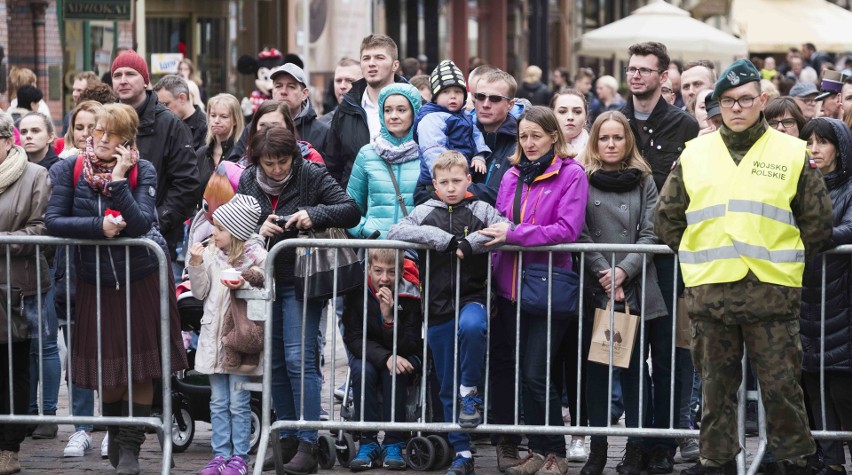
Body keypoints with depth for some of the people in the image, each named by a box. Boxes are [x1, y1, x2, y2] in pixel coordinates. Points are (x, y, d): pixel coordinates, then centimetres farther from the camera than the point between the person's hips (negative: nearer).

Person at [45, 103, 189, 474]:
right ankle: (114, 433, 31)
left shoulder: (142, 172, -9)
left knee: (141, 369, -2)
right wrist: (99, 226, -21)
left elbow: (140, 224, -20)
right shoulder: (68, 171, -6)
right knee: (107, 368, 6)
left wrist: (119, 180, -24)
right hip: (95, 282, 1)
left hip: (142, 279, -1)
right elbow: (53, 221, -13)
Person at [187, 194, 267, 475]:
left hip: (239, 336, -5)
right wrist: (196, 265, -4)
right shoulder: (211, 254, 7)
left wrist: (244, 286, -22)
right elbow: (200, 293, 8)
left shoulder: (256, 256, -7)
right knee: (218, 402, 9)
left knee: (238, 403, -1)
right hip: (213, 335, 5)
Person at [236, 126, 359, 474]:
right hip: (263, 279, 5)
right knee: (275, 362, 9)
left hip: (300, 281, -5)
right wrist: (258, 231, -16)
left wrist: (314, 214, -26)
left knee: (299, 358, -12)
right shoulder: (248, 181, 4)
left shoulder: (312, 176, -7)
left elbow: (351, 211, -10)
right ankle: (287, 439, 18)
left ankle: (308, 445, -10)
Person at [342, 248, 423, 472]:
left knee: (395, 372, -34)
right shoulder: (356, 291, -17)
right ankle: (367, 443, -24)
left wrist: (390, 317, -36)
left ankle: (393, 444, -24)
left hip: (402, 356, -1)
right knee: (362, 370, -32)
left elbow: (409, 346, -19)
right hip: (367, 353, 1)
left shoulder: (410, 294, -19)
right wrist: (384, 358, -33)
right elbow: (353, 338, -16)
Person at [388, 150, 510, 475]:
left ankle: (471, 391, -15)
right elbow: (395, 233, -11)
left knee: (471, 326, -38)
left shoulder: (481, 210, 5)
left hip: (472, 298, -2)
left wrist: (469, 244, -19)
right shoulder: (425, 213, 7)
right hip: (438, 307, 2)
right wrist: (447, 240, -17)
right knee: (448, 388, 6)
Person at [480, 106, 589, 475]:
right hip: (511, 287, 6)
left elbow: (567, 229, -13)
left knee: (534, 374, -9)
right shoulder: (512, 177, 14)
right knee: (503, 370, 6)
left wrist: (514, 233, -18)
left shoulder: (571, 174, -3)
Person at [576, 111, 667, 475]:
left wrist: (624, 271, -11)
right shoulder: (582, 180, 6)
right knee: (596, 369, 2)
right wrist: (605, 275, -10)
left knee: (635, 369, 2)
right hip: (595, 290, 0)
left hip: (636, 290, 0)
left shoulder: (643, 181, 9)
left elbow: (649, 234, 2)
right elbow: (581, 235, -1)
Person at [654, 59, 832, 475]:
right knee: (715, 388, 8)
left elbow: (817, 221, 8)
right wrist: (697, 257, 10)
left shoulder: (792, 154, 4)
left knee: (781, 387, 0)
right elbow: (666, 218, 15)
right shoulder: (694, 155, 9)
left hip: (772, 291, -2)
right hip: (709, 292, 2)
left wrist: (785, 261, 5)